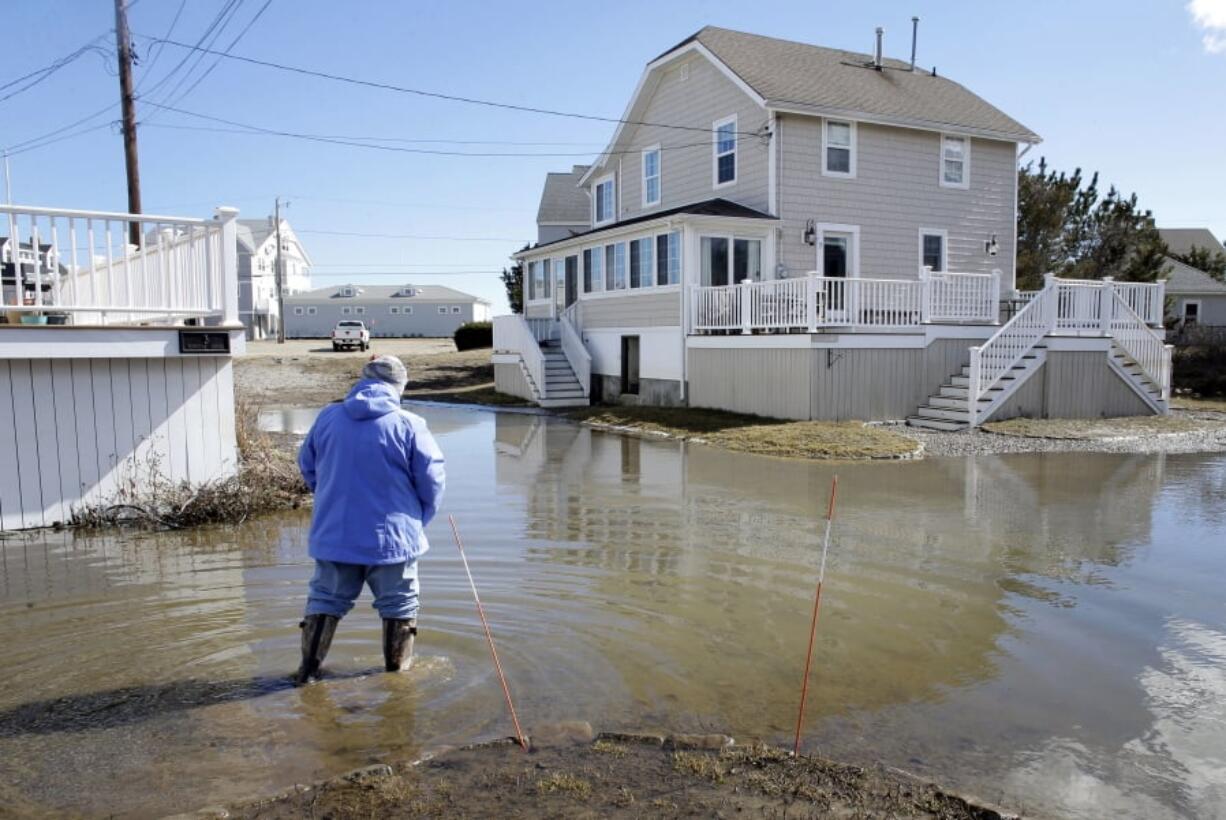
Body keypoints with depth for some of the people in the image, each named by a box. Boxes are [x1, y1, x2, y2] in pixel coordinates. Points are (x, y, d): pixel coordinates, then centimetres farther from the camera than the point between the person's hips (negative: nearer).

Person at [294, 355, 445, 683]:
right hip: (392, 536, -3)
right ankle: (397, 669, 23)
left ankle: (309, 668, 23)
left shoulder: (327, 418, -1)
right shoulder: (409, 425, -12)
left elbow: (306, 466, 13)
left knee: (326, 599, 19)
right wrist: (419, 520, 10)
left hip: (333, 535, 3)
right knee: (399, 604, 14)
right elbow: (432, 480, -8)